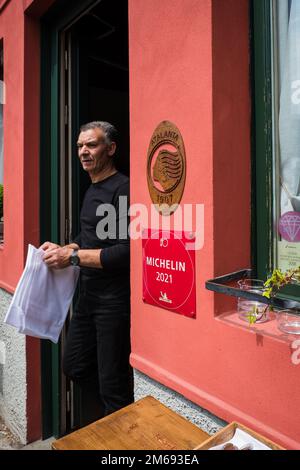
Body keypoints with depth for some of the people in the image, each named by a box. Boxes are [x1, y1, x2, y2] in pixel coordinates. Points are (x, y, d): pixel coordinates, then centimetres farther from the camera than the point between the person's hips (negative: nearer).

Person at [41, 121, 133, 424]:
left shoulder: (122, 189, -16)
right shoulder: (92, 189, 14)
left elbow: (126, 251, -24)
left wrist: (73, 257, -20)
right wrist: (65, 248, 5)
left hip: (114, 299, -10)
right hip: (89, 294, 10)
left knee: (112, 383, 4)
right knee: (74, 365, 22)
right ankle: (99, 422, 45)